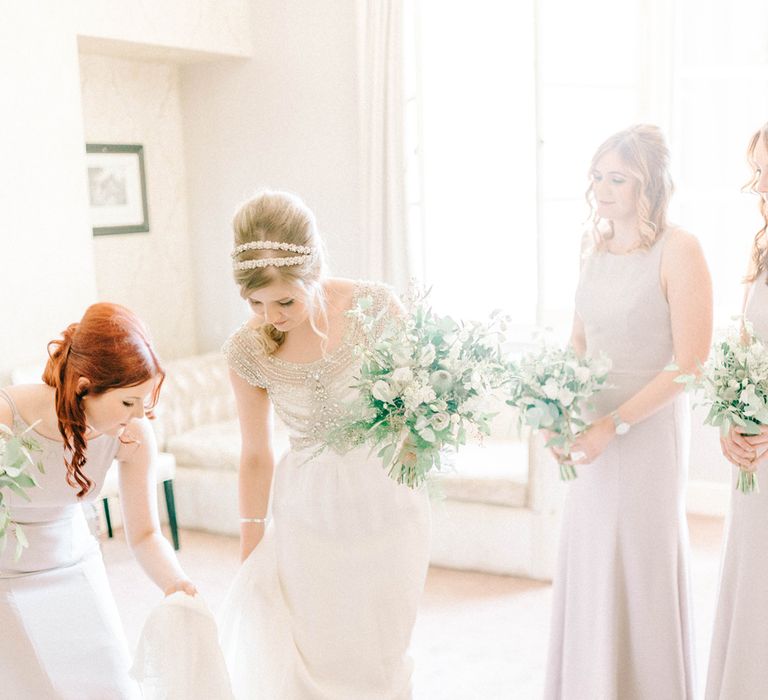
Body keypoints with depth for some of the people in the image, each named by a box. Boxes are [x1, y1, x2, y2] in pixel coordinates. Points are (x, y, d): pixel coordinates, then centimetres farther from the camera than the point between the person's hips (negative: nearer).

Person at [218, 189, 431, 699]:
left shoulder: (374, 306, -16)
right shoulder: (247, 350, -11)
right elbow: (256, 457, 1)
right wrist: (249, 556, 7)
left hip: (385, 500, -1)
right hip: (307, 513, 1)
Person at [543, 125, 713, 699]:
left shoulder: (678, 251, -13)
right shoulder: (596, 248, 7)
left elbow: (690, 362, -16)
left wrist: (613, 426, -18)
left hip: (649, 431, -6)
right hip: (593, 432, 6)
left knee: (642, 570, 6)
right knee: (587, 567, 13)